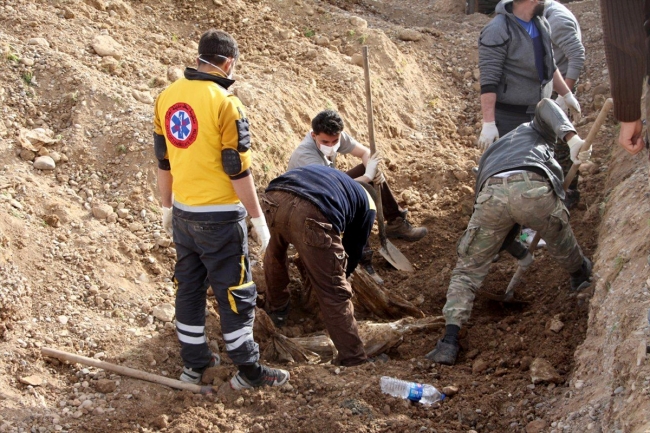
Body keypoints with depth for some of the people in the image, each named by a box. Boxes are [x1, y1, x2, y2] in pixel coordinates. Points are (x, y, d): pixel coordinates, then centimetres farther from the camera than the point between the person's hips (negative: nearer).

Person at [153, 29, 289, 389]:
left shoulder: (167, 98, 3)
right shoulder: (224, 103, -18)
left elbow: (163, 160, 11)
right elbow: (238, 170, -16)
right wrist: (258, 219, -9)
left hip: (183, 214, 7)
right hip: (219, 218, -7)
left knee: (189, 287, 16)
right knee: (236, 293, 3)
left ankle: (193, 363, 26)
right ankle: (247, 371, 11)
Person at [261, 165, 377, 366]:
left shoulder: (328, 175, 44)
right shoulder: (367, 204, 30)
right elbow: (354, 250, 33)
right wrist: (334, 276, 52)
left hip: (274, 199, 5)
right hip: (312, 215, -5)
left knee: (275, 253, 39)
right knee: (334, 292, 9)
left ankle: (276, 311, 57)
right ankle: (354, 361, 14)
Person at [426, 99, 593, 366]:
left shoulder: (488, 156, 45)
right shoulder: (534, 131, 38)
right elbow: (545, 106, 13)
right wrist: (571, 137, -3)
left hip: (491, 194, 2)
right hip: (533, 190, -2)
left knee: (467, 271, 15)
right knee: (557, 231, 34)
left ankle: (449, 342, 1)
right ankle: (580, 273, 61)